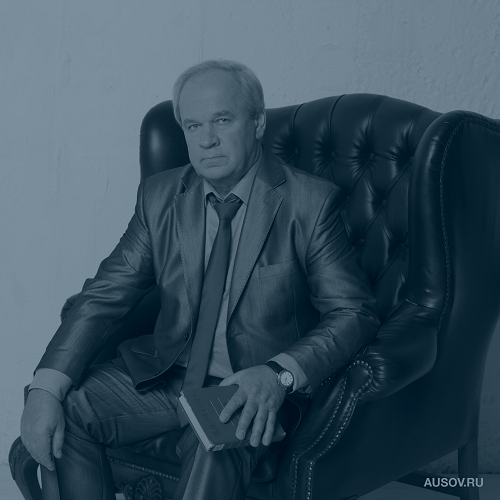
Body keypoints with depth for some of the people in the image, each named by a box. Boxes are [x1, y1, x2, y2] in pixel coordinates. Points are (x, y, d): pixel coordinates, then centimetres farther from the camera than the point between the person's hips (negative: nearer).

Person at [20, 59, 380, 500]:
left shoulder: (310, 202, -7)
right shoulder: (160, 195, 6)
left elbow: (355, 314, -10)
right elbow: (106, 294, 1)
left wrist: (279, 373, -29)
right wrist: (48, 386, -15)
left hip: (256, 388, -4)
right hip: (167, 375, 5)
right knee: (66, 410, -17)